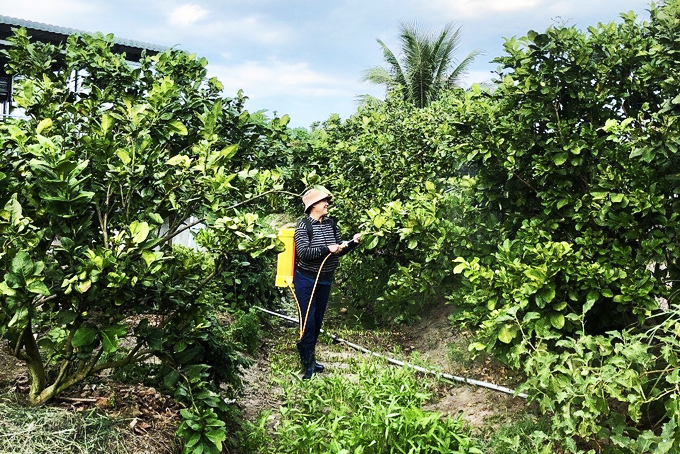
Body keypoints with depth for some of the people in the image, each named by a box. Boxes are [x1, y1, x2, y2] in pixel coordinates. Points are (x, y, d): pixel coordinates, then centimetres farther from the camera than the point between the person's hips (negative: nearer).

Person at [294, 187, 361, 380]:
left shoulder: (331, 223, 4)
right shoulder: (304, 225, -14)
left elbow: (339, 250, 10)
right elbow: (303, 253, -24)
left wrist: (352, 242, -6)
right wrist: (327, 249, -28)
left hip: (325, 280, 6)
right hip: (306, 280, -6)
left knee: (318, 321, 15)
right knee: (308, 322, -2)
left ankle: (310, 358, 31)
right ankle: (308, 365, 11)